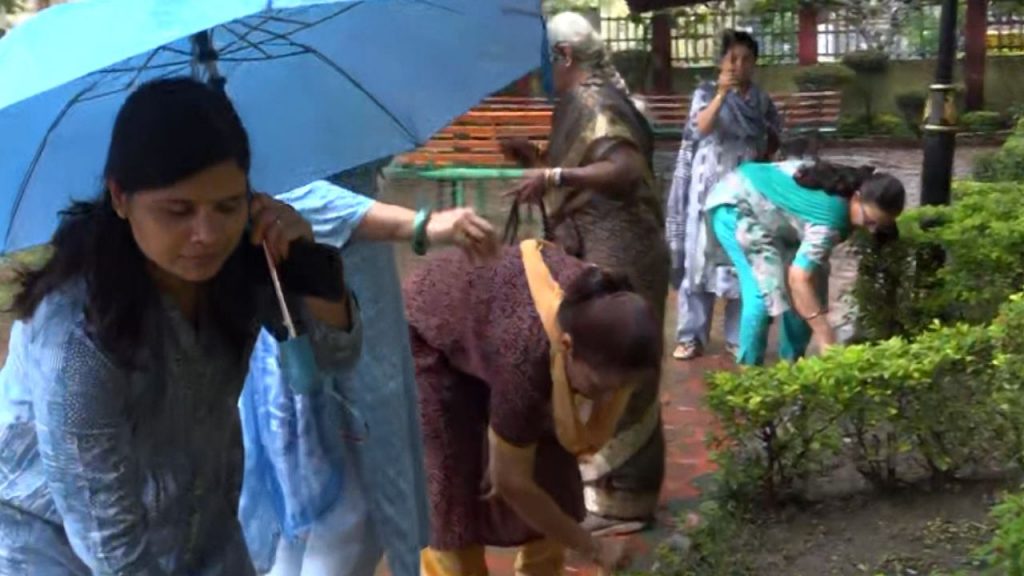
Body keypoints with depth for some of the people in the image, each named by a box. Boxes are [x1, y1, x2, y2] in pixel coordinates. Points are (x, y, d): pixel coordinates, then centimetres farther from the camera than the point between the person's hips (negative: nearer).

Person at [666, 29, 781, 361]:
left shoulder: (762, 101, 7)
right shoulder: (706, 93, -2)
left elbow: (774, 139, 21)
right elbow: (701, 127, -21)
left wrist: (765, 156, 4)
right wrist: (721, 95, -32)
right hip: (709, 189, -3)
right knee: (700, 257, -2)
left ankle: (737, 336, 13)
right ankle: (692, 336, 5)